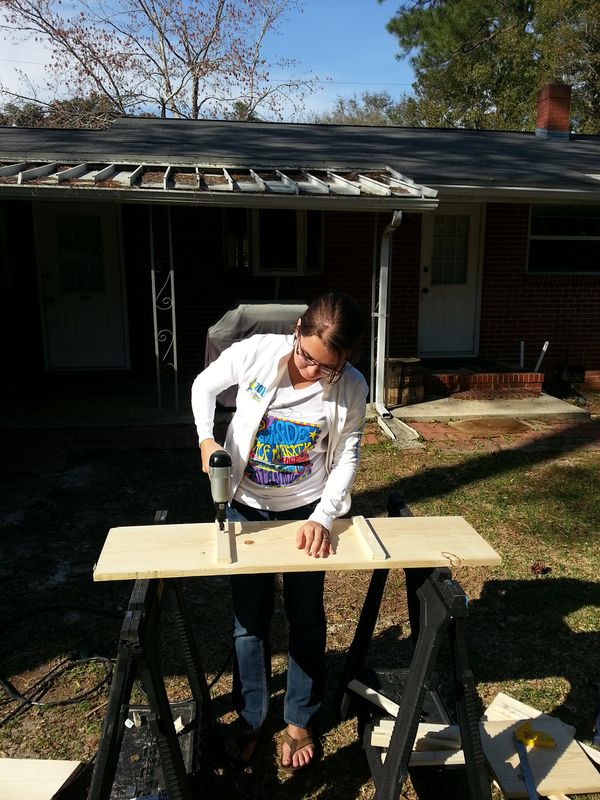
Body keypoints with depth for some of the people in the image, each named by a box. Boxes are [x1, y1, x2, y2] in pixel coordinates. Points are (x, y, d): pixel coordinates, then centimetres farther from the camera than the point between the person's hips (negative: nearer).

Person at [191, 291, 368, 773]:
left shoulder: (352, 389, -19)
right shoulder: (257, 352, -21)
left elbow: (346, 458, -10)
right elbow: (205, 385, -3)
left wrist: (322, 518, -22)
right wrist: (207, 439, -18)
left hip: (307, 511, 0)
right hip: (248, 507, 0)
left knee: (306, 619, 15)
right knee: (249, 621, 12)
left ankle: (300, 720, 38)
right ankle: (251, 718, 36)